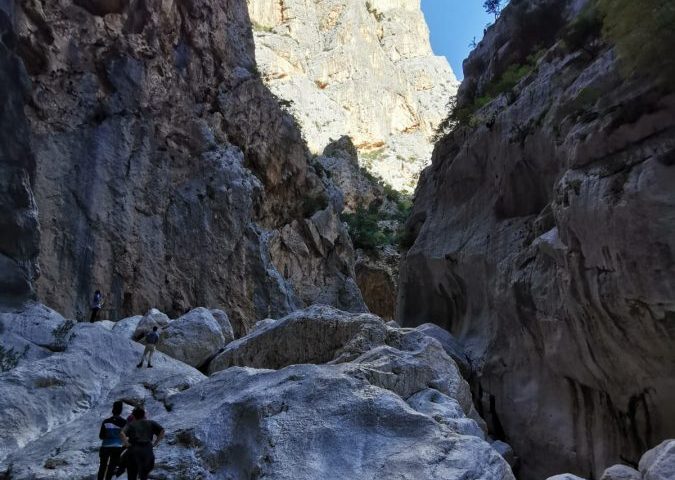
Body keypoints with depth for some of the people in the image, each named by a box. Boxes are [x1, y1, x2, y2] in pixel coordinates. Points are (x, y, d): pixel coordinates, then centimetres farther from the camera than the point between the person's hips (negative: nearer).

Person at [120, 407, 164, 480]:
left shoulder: (130, 425, 12)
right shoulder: (150, 423, 15)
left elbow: (122, 433, -10)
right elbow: (162, 431, 1)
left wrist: (127, 444, -1)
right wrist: (155, 443, 4)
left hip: (134, 450, -1)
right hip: (148, 451, 1)